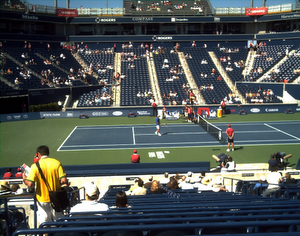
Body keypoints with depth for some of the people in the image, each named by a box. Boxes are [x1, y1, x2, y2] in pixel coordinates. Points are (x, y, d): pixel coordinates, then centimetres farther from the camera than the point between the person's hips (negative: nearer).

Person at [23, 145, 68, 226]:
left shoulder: (35, 166, -11)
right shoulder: (57, 163, -6)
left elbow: (30, 185, -17)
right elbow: (64, 181, -12)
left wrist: (24, 179, 4)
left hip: (43, 199, -2)